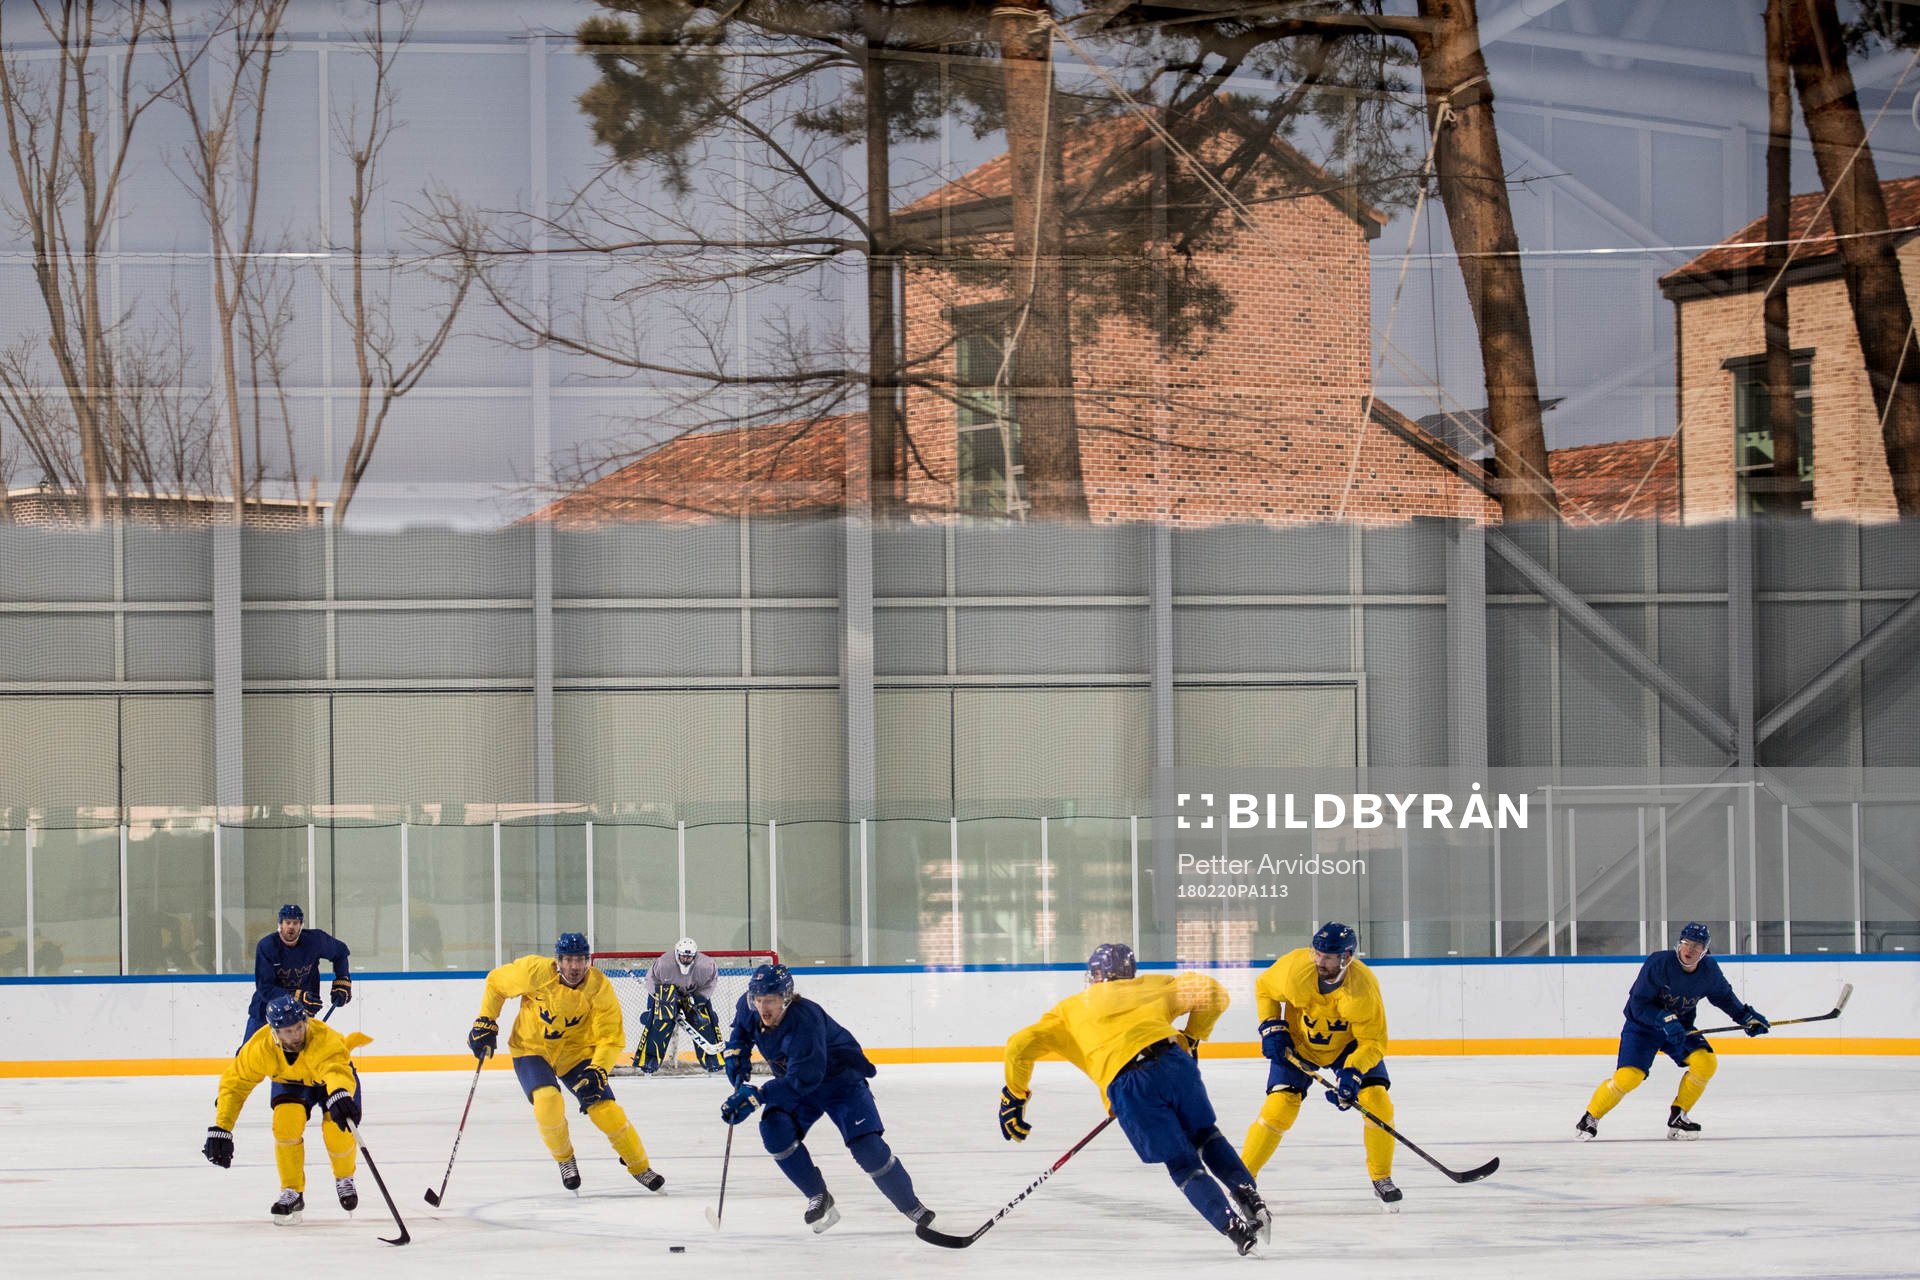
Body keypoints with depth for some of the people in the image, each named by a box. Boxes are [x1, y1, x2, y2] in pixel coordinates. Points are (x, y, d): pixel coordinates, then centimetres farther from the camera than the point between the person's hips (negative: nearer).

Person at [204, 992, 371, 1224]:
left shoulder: (323, 1038, -43)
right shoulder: (260, 1047, -32)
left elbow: (337, 1069, -63)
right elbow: (235, 1083, -22)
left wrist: (339, 1095, -86)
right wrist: (221, 1129, -26)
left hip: (336, 1077, -2)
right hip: (290, 1081, 2)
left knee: (337, 1131, -22)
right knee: (286, 1124, -25)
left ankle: (344, 1180, 12)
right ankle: (292, 1193, -7)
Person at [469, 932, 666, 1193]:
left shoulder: (600, 988, -20)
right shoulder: (535, 971, -23)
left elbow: (611, 1039, -16)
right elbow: (496, 982, -3)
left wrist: (598, 1070, -32)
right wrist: (485, 1023, -3)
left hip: (576, 1051, 1)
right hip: (531, 1048, -1)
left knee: (605, 1110, -9)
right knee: (547, 1101, -27)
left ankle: (640, 1167, 13)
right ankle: (564, 1159, 1)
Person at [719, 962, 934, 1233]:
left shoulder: (804, 1021, -37)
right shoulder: (748, 1009, -15)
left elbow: (802, 1079, -42)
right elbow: (740, 1032, 12)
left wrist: (756, 1097, -45)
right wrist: (736, 1057, -3)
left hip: (842, 1080, -6)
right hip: (795, 1082, 6)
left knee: (866, 1145, -17)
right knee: (775, 1129, -19)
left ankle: (912, 1208, 2)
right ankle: (818, 1198, -3)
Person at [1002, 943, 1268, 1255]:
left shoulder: (1069, 1010, 27)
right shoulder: (1151, 986, 29)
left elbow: (1020, 1046, 18)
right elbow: (1212, 994, 21)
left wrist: (1014, 1097, 29)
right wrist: (1191, 1038, 34)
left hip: (1126, 1084, -2)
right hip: (1173, 1062, 2)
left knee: (1182, 1163, 7)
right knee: (1206, 1136, 24)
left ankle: (1235, 1228, -4)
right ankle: (1250, 1198, 8)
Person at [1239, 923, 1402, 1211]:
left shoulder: (1364, 988, -32)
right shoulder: (1295, 967, -29)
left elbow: (1373, 1043, -23)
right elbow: (1264, 989, -5)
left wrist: (1353, 1074, -38)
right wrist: (1271, 1028, -14)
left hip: (1349, 1044, 0)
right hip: (1297, 1044, 0)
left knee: (1377, 1102, -14)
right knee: (1279, 1108, -15)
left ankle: (1382, 1179, 6)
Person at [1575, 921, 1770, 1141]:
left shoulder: (1709, 970, -10)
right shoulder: (1658, 963, -25)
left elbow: (1723, 996, 11)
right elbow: (1638, 1003, -23)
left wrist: (1746, 1016, 3)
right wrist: (1664, 1019, -36)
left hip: (1680, 1027, 5)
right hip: (1642, 1026, -5)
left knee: (1705, 1062, -18)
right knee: (1629, 1076, -21)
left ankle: (1677, 1116, 0)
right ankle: (1590, 1117, 1)